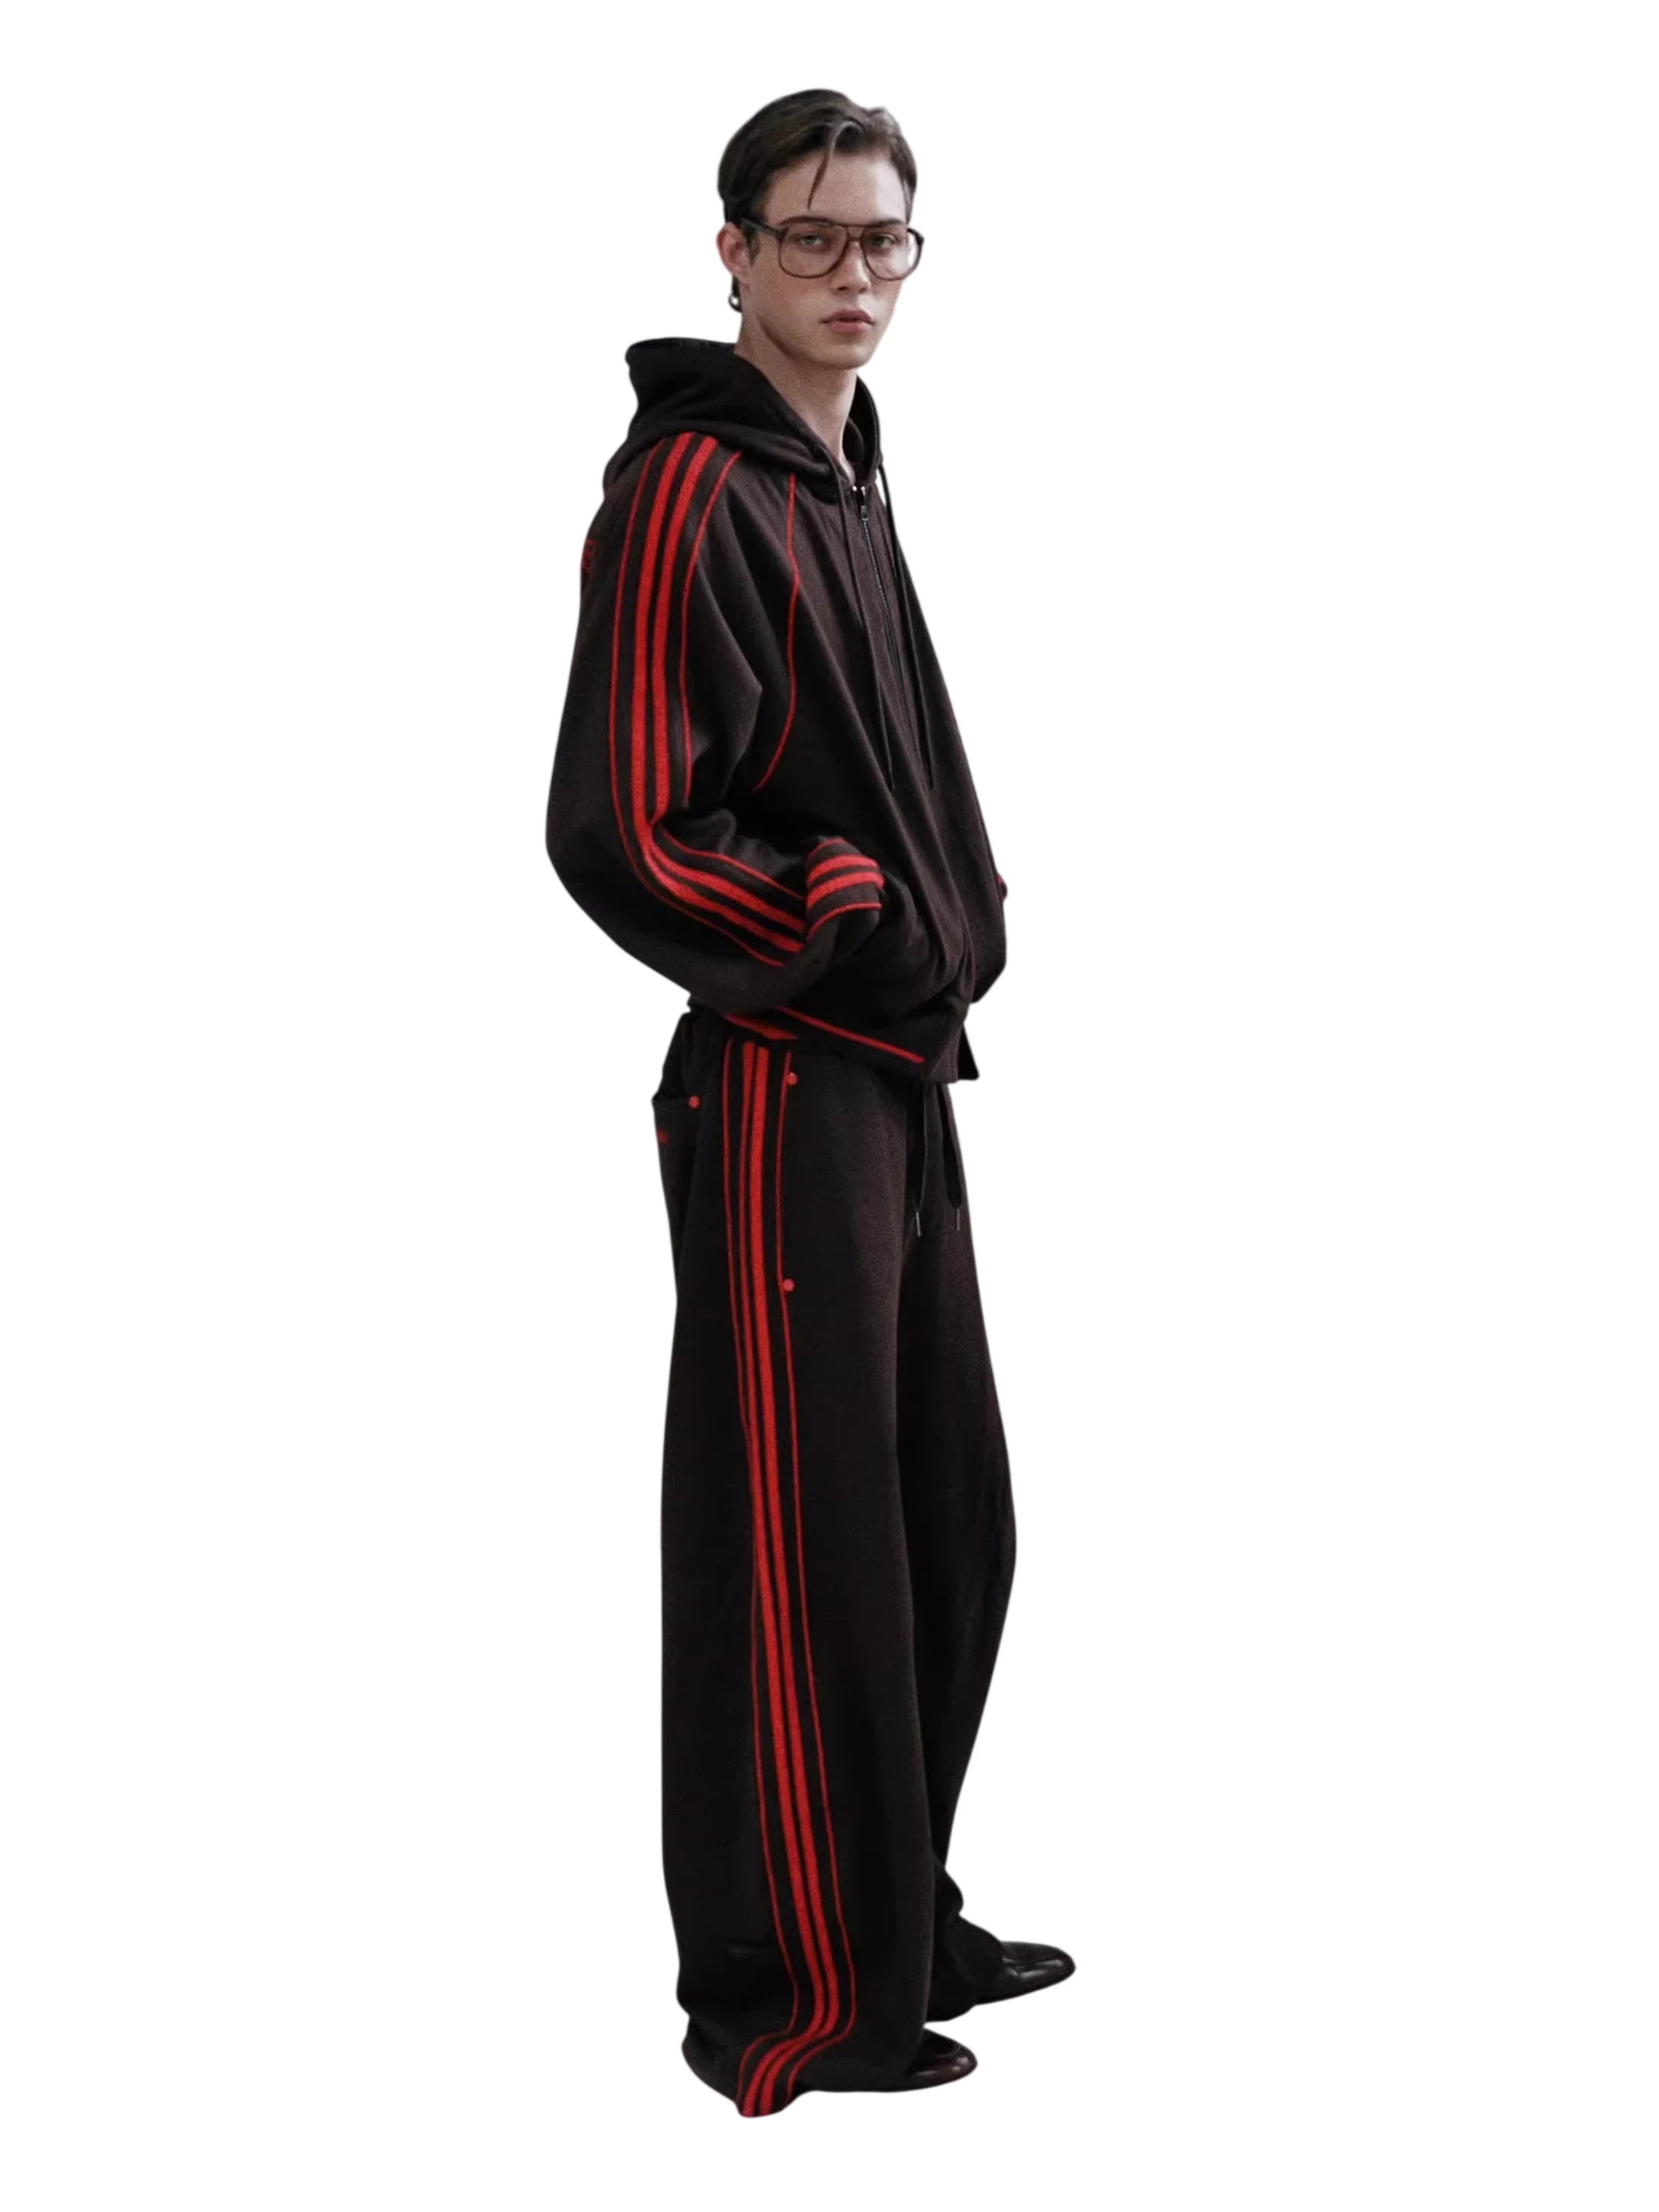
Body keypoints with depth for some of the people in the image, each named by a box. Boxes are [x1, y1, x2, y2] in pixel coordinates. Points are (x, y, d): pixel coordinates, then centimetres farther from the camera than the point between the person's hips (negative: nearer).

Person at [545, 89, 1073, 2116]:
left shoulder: (845, 483, 17)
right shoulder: (690, 486, -12)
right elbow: (616, 832, -19)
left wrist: (954, 922, 10)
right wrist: (856, 931, -13)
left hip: (900, 1081, 9)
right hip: (780, 1091, -9)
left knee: (948, 1523, 15)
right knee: (801, 1551, -3)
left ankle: (899, 1924, 28)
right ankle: (785, 2002, 9)